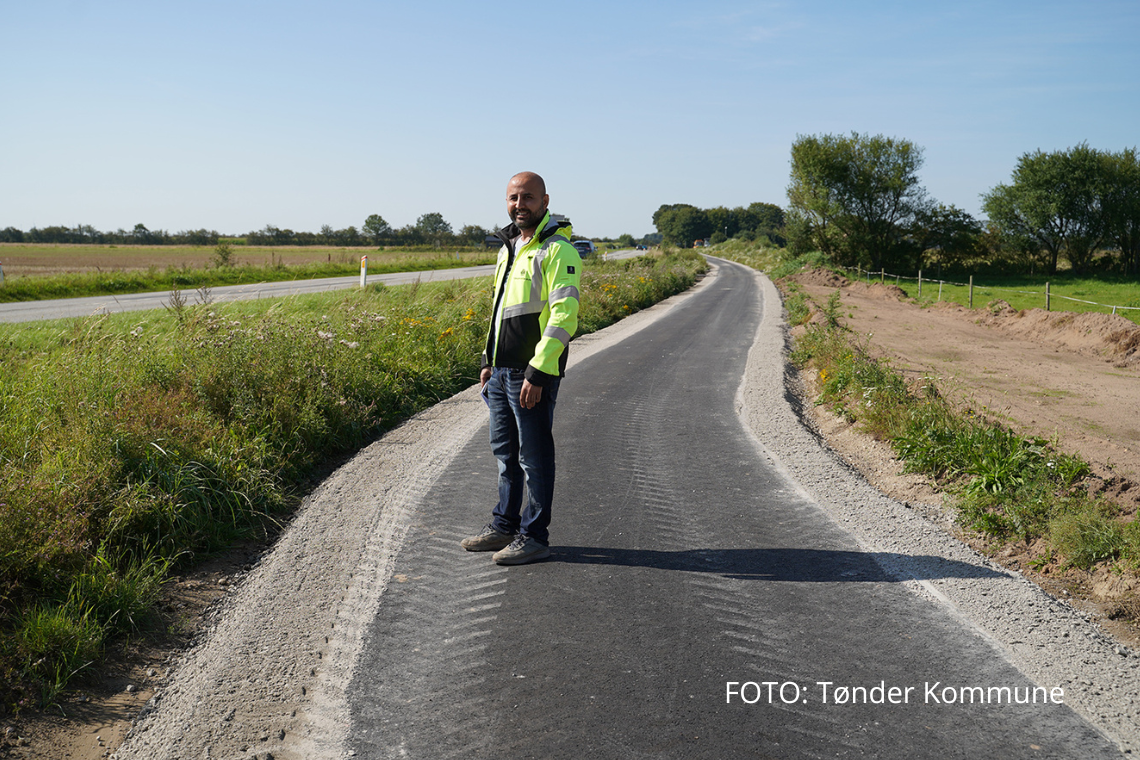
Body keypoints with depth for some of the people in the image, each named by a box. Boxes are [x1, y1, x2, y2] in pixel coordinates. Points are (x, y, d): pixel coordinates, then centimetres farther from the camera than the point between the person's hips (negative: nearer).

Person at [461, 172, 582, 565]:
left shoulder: (557, 250, -12)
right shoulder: (509, 247, 16)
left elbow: (564, 316, -19)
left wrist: (537, 373, -23)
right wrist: (489, 360, 20)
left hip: (533, 373, -9)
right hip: (502, 370, 9)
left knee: (534, 457, 1)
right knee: (505, 452, 17)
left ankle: (534, 537, 12)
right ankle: (504, 526, 30)